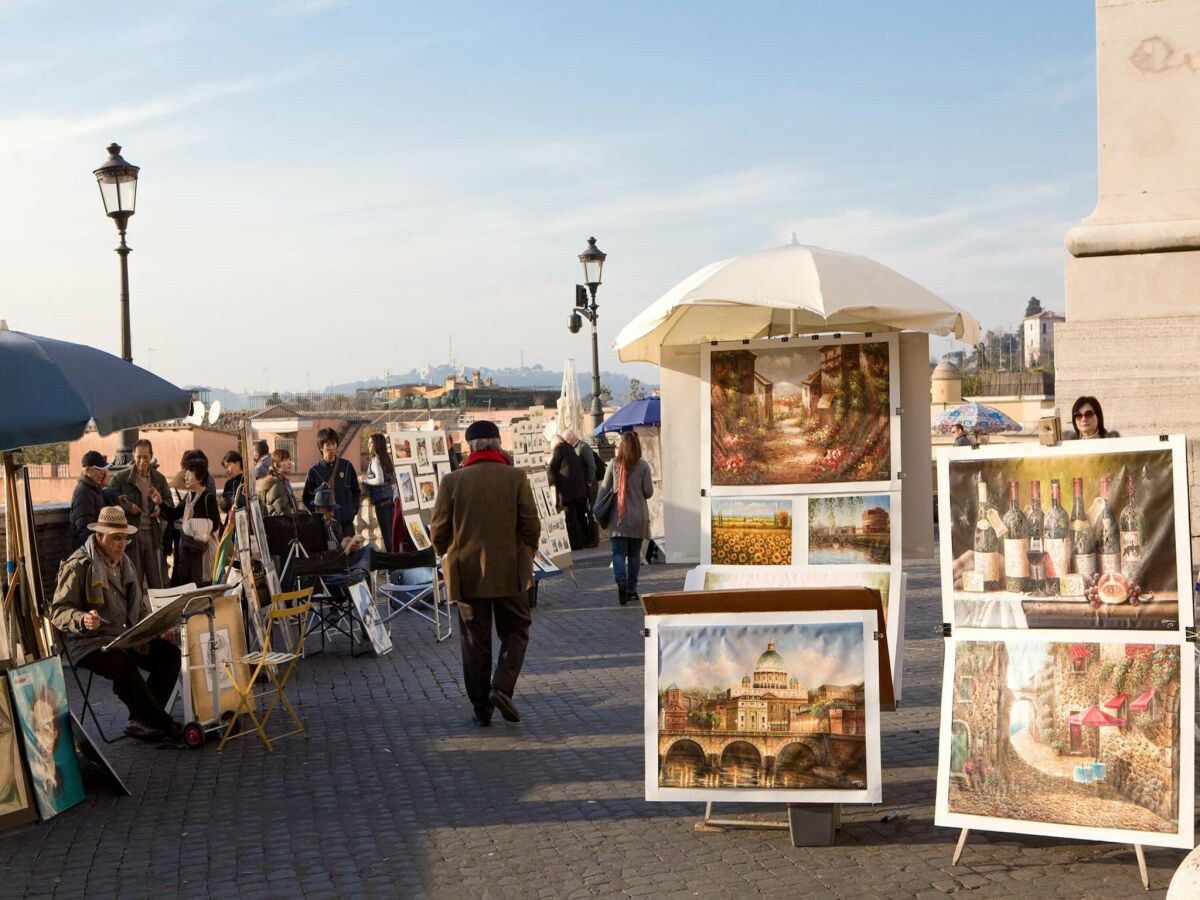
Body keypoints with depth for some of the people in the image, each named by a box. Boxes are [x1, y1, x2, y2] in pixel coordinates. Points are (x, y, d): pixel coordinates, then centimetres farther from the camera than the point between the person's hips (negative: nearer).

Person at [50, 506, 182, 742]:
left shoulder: (124, 563, 17)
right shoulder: (79, 565, -9)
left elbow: (139, 605, 25)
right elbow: (58, 611, -12)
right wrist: (83, 620, -32)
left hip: (126, 637, 8)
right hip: (90, 642, -8)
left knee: (170, 653, -14)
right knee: (124, 663, -36)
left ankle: (142, 720, -11)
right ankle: (163, 722, -22)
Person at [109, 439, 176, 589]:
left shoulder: (159, 479, 9)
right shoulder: (120, 478, 0)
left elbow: (171, 508, 10)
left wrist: (160, 503, -10)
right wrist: (129, 507, -15)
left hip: (154, 534, 2)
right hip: (131, 535, -2)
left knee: (158, 583, 4)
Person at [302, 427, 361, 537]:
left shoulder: (347, 466, 5)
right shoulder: (314, 471, -1)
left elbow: (356, 491, 15)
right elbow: (307, 498, 7)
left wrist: (354, 509, 4)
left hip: (347, 522, 2)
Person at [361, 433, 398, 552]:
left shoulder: (376, 459, -8)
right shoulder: (387, 458, 13)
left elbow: (380, 480, -18)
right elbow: (393, 479, 16)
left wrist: (365, 480, -4)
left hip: (381, 500, -7)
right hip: (391, 499, 7)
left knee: (385, 533, -4)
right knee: (390, 532, 11)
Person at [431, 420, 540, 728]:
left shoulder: (452, 481, -5)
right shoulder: (516, 478, -6)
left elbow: (438, 530, -3)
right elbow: (531, 526, -5)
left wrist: (448, 554, 17)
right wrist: (526, 554, 14)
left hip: (467, 574, 1)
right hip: (510, 573, -1)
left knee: (475, 641, 10)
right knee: (515, 631, 15)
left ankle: (481, 708, 12)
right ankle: (502, 687, -5)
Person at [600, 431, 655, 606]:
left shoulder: (614, 464, -3)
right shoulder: (643, 465, -5)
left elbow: (605, 489, 2)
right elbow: (649, 492, -5)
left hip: (618, 517, 0)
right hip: (638, 517, 1)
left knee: (619, 552, -2)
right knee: (634, 553, 12)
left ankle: (621, 580, -26)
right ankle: (632, 589, 16)